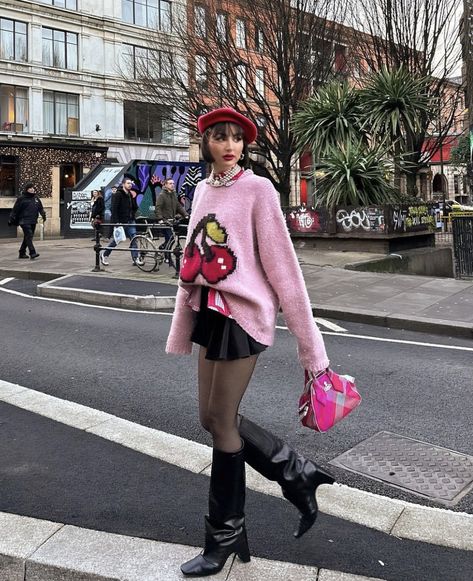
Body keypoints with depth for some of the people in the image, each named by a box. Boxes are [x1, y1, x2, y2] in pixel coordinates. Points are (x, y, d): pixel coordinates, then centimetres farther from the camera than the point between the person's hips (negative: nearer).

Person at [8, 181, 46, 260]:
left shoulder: (36, 198, 13)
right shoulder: (22, 198, -3)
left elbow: (40, 208, 19)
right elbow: (15, 210, -1)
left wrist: (43, 214, 0)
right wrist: (11, 219, 0)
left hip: (33, 221, 6)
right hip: (25, 221, -6)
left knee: (28, 237, 12)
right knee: (28, 236, -16)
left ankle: (22, 253, 23)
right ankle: (32, 253, -23)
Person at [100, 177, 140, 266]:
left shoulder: (130, 195, 13)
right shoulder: (118, 194, -11)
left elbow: (135, 208, 15)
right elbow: (114, 209, -17)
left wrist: (134, 198, 1)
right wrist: (116, 222, -21)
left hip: (130, 221, 6)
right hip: (120, 222, -6)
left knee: (134, 239, -5)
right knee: (116, 240, 4)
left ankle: (135, 259, -4)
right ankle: (104, 254, 22)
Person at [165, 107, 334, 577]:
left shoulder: (257, 189, -10)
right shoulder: (203, 190, 11)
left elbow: (282, 266, -13)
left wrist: (308, 340, -14)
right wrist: (181, 329, 17)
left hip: (243, 313, -8)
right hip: (210, 311, 8)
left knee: (222, 423, 1)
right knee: (211, 417, 12)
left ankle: (225, 537, 21)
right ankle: (297, 474, 30)